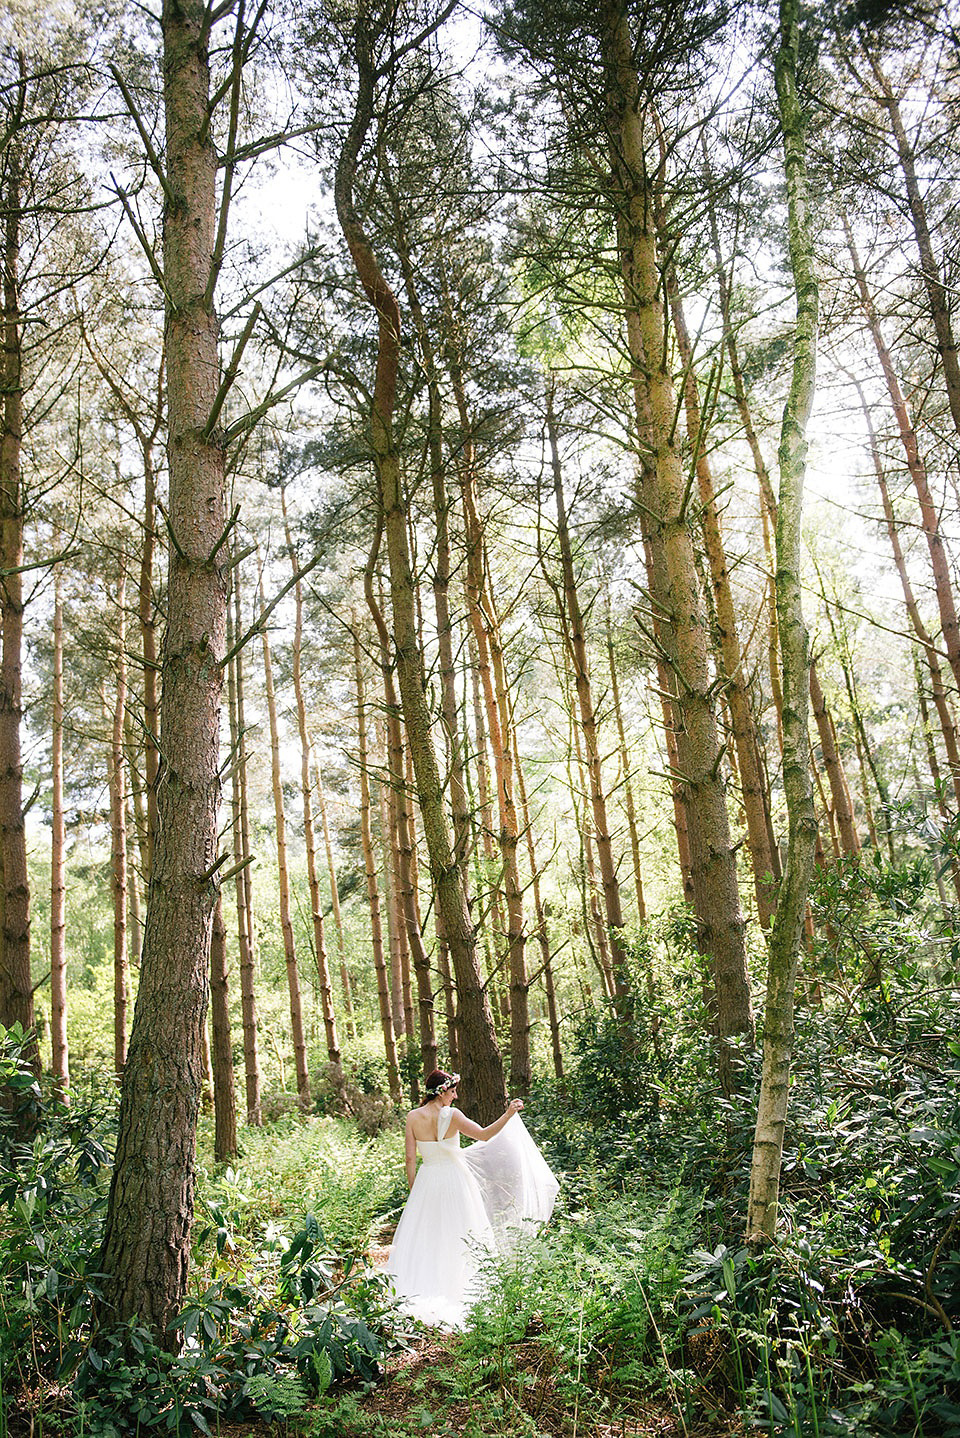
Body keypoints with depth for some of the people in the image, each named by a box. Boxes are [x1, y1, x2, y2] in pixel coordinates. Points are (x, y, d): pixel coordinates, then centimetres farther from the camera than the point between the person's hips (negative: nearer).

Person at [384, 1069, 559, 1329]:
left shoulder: (413, 1117, -4)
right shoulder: (451, 1115, -14)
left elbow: (410, 1158, -1)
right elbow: (484, 1135, -18)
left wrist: (413, 1189, 9)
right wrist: (508, 1114, -13)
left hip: (426, 1181, 3)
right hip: (453, 1178, -3)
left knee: (422, 1236, 11)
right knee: (457, 1237, 9)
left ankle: (415, 1292, 8)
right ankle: (454, 1289, 15)